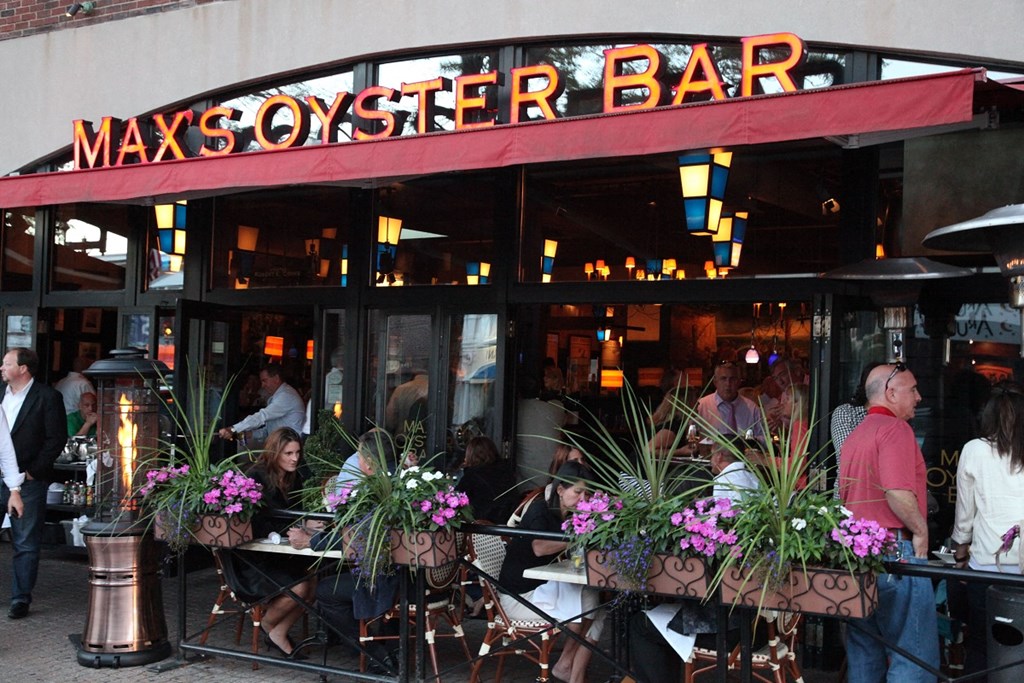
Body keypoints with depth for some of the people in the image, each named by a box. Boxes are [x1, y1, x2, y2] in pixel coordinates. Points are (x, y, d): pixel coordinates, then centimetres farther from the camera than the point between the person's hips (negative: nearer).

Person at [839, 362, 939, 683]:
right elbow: (898, 493, -21)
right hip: (894, 551, -9)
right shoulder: (895, 428, -10)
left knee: (863, 654, 14)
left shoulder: (854, 436, 18)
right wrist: (920, 530, -9)